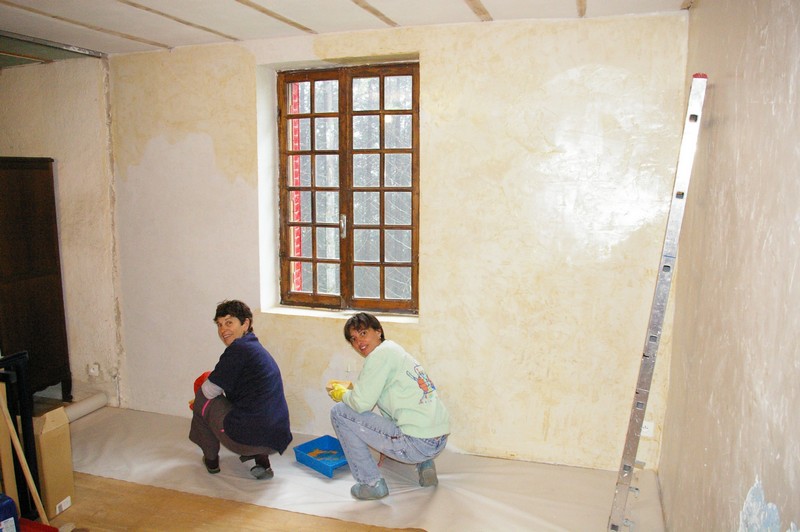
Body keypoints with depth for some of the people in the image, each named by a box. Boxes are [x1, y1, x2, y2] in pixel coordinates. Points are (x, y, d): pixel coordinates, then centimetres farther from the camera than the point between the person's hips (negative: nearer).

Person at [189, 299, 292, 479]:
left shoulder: (239, 349, -8)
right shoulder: (258, 349, 19)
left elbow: (209, 391, -3)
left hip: (247, 436, -9)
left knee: (202, 398, 12)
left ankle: (211, 459, 27)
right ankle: (262, 459, 15)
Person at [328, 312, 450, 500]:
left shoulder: (381, 354, -9)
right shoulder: (394, 349, 18)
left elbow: (361, 403, -12)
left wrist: (342, 393, 5)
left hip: (418, 444, -9)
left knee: (339, 412, -2)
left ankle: (372, 483, 5)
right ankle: (424, 464, 19)